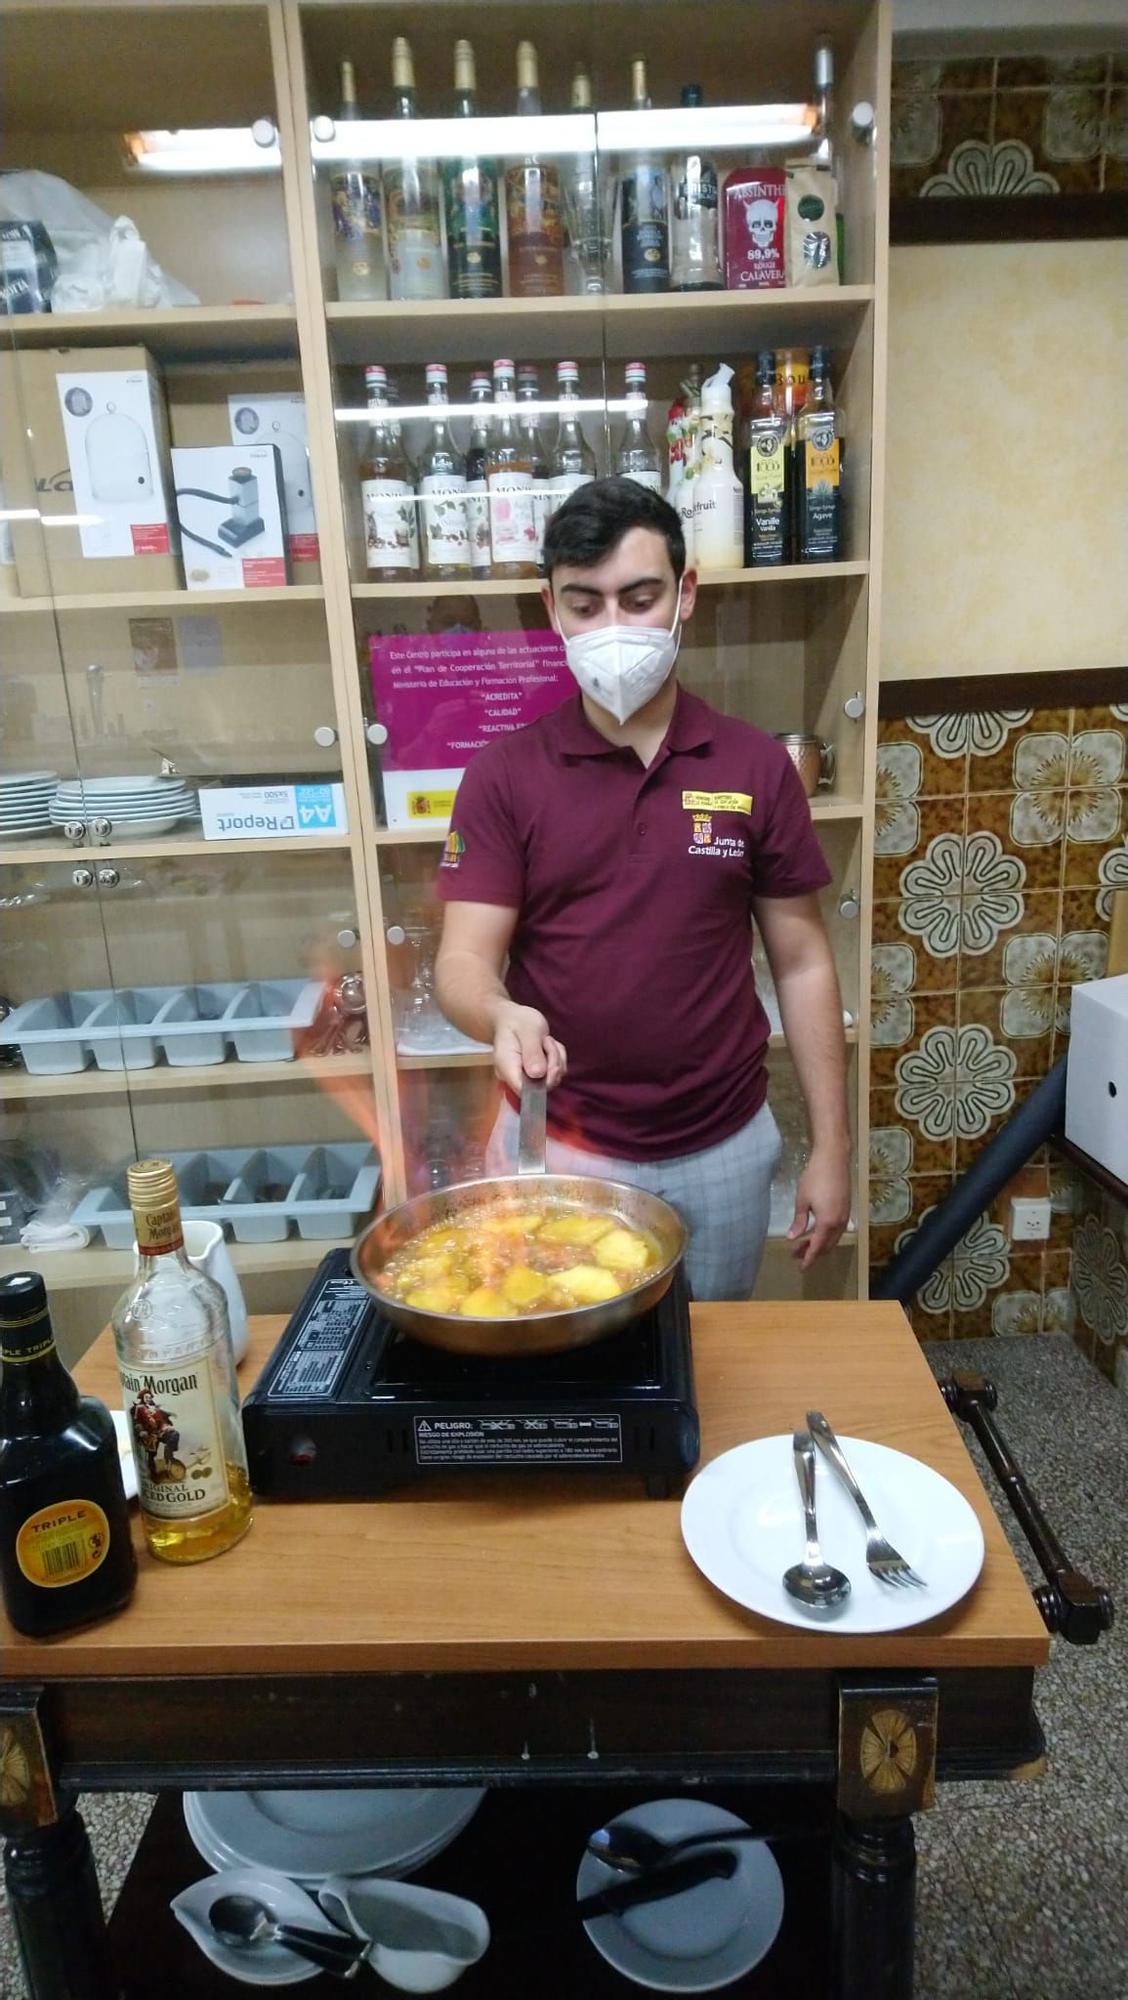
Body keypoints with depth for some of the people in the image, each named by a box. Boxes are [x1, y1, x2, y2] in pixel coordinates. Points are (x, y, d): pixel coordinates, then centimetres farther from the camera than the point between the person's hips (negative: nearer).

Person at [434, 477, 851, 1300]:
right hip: (557, 1147, -1)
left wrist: (831, 1150, 0)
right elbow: (463, 962, -9)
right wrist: (502, 1015, -32)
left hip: (724, 1152, 1)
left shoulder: (756, 766, -2)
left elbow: (802, 963, 1)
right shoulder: (504, 775, -5)